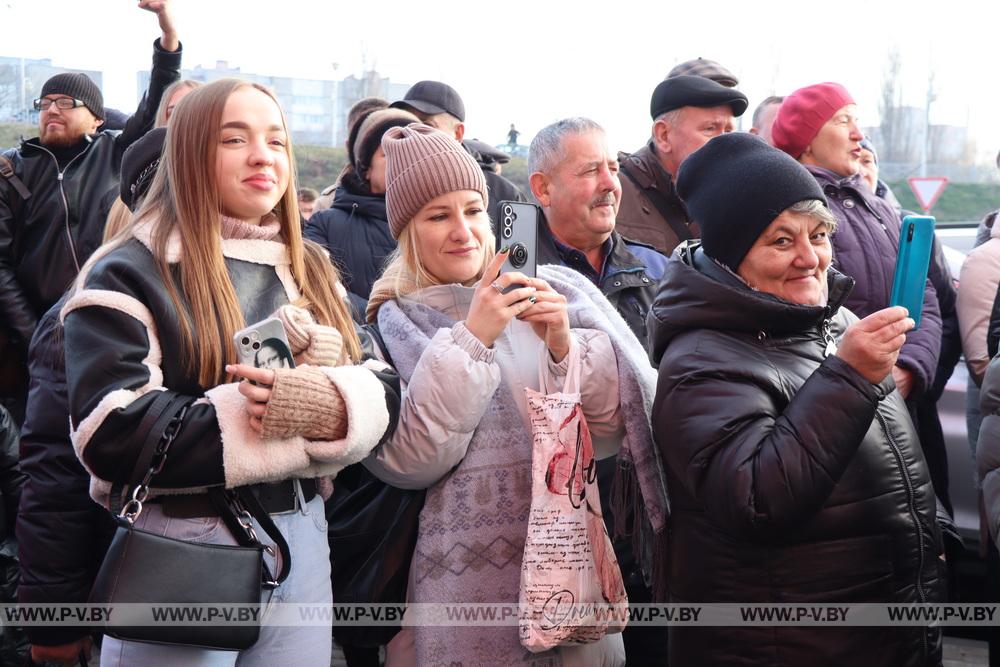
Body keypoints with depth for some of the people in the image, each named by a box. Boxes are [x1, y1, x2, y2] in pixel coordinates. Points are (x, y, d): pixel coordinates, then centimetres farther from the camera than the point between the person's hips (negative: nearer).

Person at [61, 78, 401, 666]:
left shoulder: (312, 273, 12)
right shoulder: (130, 275, -7)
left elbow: (385, 394, 3)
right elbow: (113, 435, -18)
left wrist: (330, 405, -19)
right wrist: (256, 417, -17)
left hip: (303, 543, 5)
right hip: (179, 553, -5)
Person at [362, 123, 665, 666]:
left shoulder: (555, 292, 3)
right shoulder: (398, 321, 0)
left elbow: (608, 431, -1)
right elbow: (408, 464, -13)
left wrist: (566, 347, -16)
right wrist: (470, 340, -18)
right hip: (465, 575, -2)